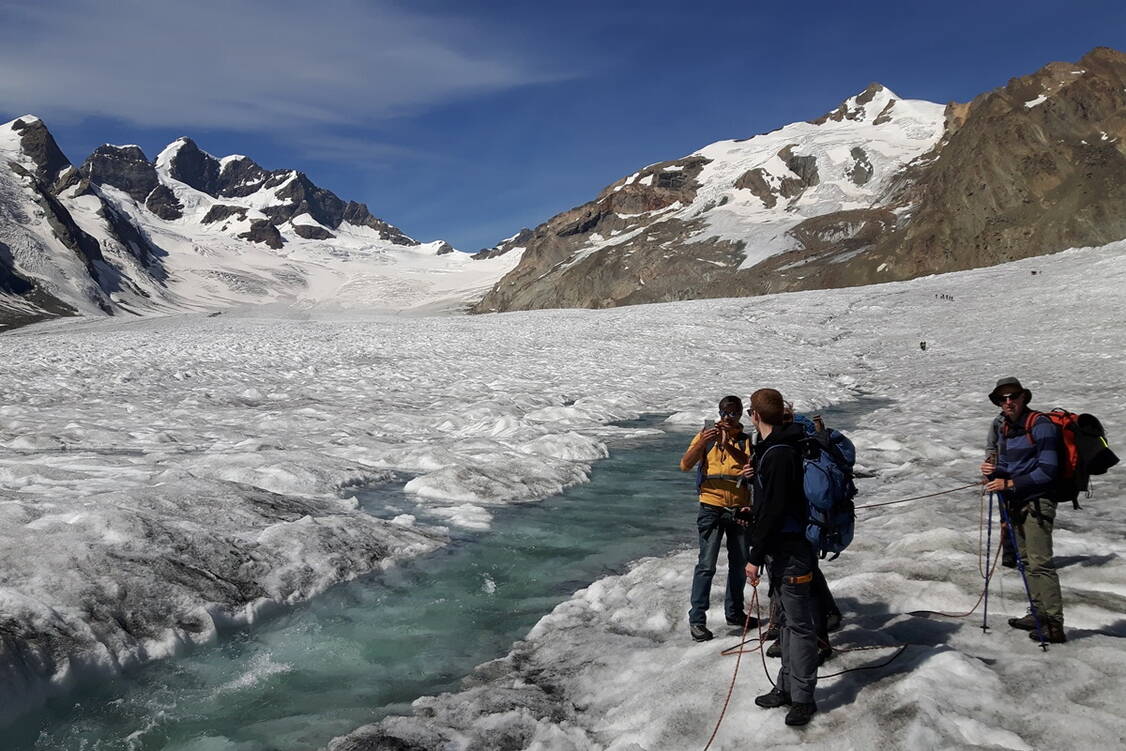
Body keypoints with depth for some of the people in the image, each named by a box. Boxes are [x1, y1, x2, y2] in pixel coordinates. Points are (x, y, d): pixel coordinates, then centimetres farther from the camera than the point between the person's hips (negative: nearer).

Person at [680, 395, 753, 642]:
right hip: (712, 508, -3)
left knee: (739, 564, 13)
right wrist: (702, 443, -25)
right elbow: (685, 465, -11)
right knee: (707, 564, -8)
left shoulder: (746, 440, 5)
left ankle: (734, 612, 29)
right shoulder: (706, 435, 1)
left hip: (739, 509, 3)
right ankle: (697, 619, -1)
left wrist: (727, 445, -26)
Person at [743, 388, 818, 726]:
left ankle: (803, 698, 11)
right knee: (788, 619, 18)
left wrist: (756, 555, -20)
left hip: (790, 549, -10)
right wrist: (758, 473, 22)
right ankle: (786, 687, 30)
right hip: (781, 547, 10)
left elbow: (774, 509, -24)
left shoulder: (778, 454, -22)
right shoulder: (774, 447, 9)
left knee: (799, 623, 1)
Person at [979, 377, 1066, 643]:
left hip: (1037, 502, -9)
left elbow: (1047, 470, -18)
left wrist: (1010, 484, -20)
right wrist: (994, 471, -5)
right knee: (1026, 561, 13)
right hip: (1016, 504, 9)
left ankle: (1054, 624, -8)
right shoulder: (1004, 430, 12)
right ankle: (1038, 614, 23)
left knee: (1039, 563, -11)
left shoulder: (1041, 426, -14)